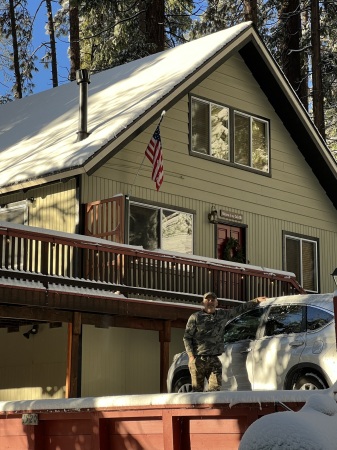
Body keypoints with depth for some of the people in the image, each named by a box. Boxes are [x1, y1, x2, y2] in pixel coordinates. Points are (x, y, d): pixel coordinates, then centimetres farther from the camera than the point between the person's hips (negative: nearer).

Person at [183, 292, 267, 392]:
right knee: (197, 390, -2)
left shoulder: (223, 315, 14)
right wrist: (191, 356, -8)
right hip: (198, 360, -3)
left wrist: (256, 301, 19)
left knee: (215, 388, -9)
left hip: (215, 360, 3)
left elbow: (239, 309, 24)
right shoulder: (195, 317, 4)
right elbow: (186, 337, 3)